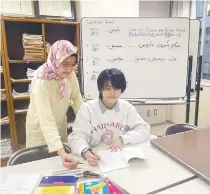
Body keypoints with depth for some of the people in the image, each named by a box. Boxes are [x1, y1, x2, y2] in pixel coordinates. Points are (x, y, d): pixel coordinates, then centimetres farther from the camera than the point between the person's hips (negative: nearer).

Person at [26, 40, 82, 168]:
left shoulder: (70, 74, -18)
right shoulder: (41, 82, -34)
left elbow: (77, 99, -5)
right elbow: (46, 121, -39)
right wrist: (62, 153, -48)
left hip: (60, 125, 5)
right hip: (41, 128, -5)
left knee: (64, 164, 20)